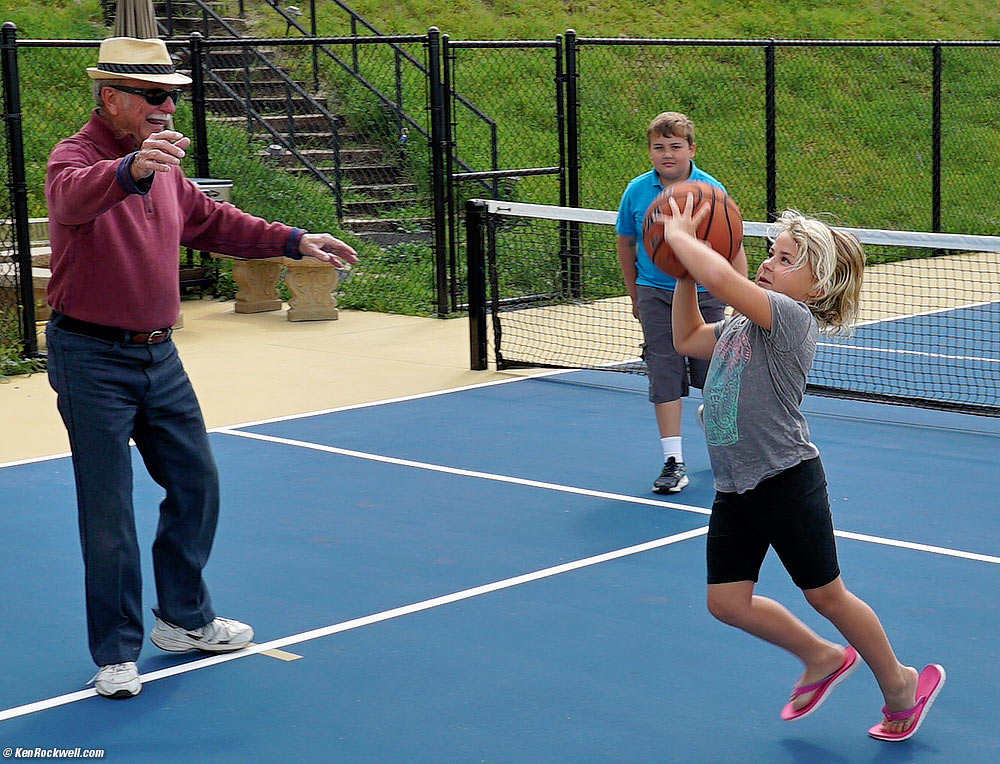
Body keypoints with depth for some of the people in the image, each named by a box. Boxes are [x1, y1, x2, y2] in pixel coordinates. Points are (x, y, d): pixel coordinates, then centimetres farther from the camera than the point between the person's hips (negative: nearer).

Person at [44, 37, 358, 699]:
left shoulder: (164, 168, 10)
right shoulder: (75, 158, -15)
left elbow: (214, 222, 25)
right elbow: (75, 196, -40)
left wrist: (293, 241, 17)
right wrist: (131, 169, -61)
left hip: (159, 356, 8)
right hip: (92, 359, -8)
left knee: (197, 484, 14)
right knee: (109, 514, -3)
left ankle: (185, 619, 32)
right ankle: (117, 653, 9)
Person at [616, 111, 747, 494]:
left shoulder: (711, 190, -8)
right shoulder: (637, 191, -2)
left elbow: (733, 249, -4)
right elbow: (626, 245, 12)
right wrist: (635, 297, 16)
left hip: (704, 294, -1)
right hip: (656, 295, 1)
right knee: (664, 375, -4)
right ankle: (673, 462, -1)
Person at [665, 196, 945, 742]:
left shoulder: (792, 317, -17)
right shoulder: (743, 324, 11)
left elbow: (720, 276, -30)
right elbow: (687, 339, 27)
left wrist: (679, 236, -14)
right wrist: (683, 269, 16)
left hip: (787, 482, -8)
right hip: (734, 490, 8)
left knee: (825, 595, 6)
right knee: (727, 602, 8)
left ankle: (900, 684, 29)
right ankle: (822, 658, 31)